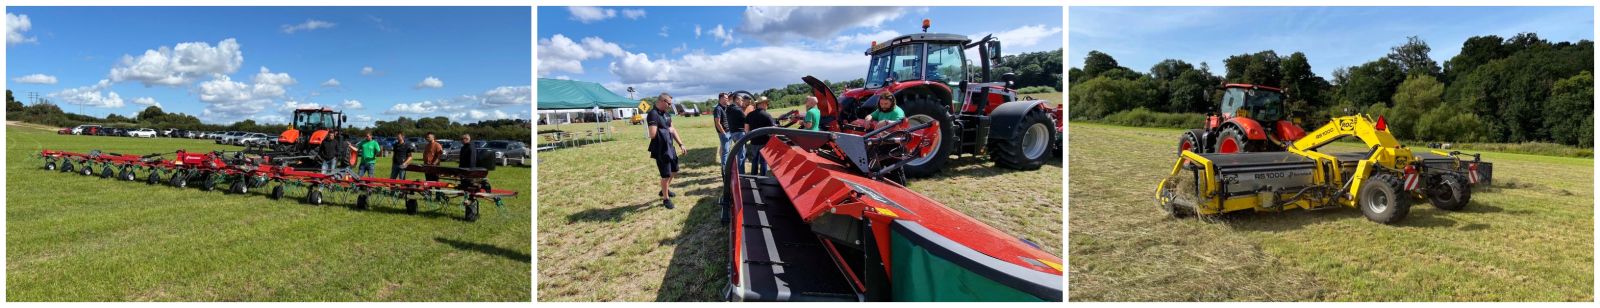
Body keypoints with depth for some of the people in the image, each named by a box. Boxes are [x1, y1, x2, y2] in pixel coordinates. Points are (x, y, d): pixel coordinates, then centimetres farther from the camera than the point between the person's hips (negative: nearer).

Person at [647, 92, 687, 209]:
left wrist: (680, 144, 13)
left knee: (674, 170, 22)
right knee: (666, 175, 1)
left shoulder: (667, 114, 8)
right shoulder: (653, 114, -19)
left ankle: (665, 190, 42)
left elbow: (672, 129, 17)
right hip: (661, 150, -9)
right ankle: (666, 199, 17)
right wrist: (666, 131, -13)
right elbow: (653, 135, -28)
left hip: (670, 147, 9)